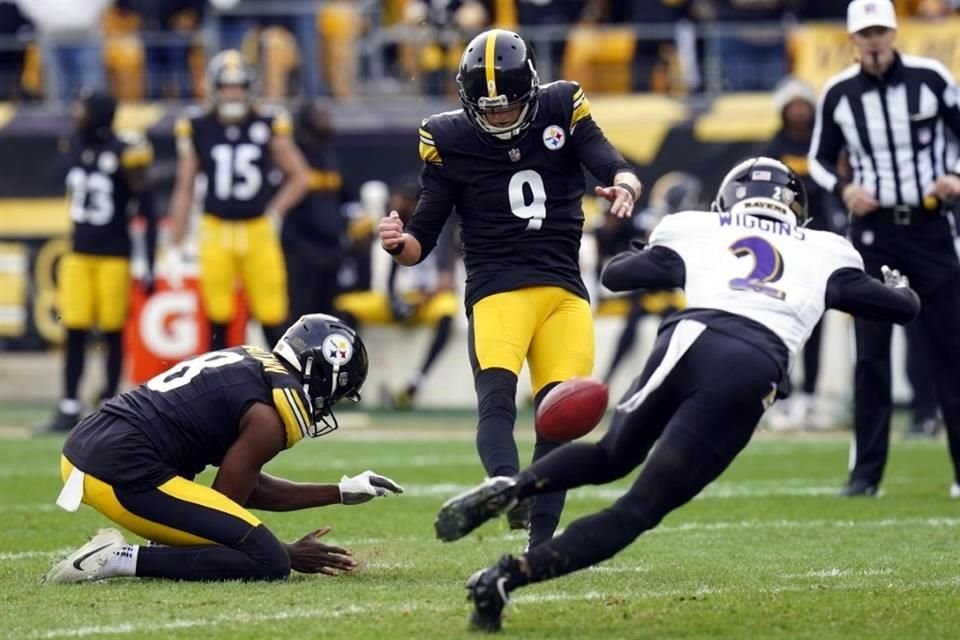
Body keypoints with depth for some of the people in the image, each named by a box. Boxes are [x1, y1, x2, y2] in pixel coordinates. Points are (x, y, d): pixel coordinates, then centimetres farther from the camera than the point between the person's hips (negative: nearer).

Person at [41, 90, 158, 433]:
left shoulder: (124, 154, -15)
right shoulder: (77, 144, 4)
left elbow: (149, 213, -10)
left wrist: (149, 268, -11)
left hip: (114, 256, -5)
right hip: (79, 253, 5)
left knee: (112, 332, 2)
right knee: (75, 333, 3)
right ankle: (69, 408, 6)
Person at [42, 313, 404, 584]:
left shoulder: (249, 365, 20)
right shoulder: (271, 416, -7)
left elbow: (250, 487, 26)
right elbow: (226, 507, -2)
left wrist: (342, 493, 29)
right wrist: (288, 556, 11)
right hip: (123, 477, -10)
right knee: (268, 563, -8)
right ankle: (123, 559, -15)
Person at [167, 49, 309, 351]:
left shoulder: (268, 126, -1)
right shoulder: (197, 129, 0)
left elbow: (299, 176, 10)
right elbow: (184, 190, 7)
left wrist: (273, 214, -1)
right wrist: (175, 247, 6)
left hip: (258, 233, 0)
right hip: (216, 233, 0)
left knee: (273, 319, -2)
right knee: (218, 320, 2)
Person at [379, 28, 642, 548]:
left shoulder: (561, 112, 6)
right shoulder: (450, 140, 3)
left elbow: (612, 165, -4)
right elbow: (424, 238, 6)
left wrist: (624, 186, -29)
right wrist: (399, 243, -18)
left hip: (565, 290, 2)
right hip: (497, 289, -2)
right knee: (497, 397, -26)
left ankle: (541, 544, 1)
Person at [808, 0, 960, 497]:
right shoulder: (838, 94, -1)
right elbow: (820, 159, 11)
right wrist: (843, 189, -9)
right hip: (872, 230, 1)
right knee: (871, 352, 0)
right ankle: (866, 471, 5)